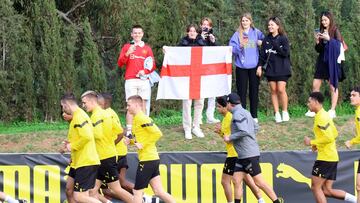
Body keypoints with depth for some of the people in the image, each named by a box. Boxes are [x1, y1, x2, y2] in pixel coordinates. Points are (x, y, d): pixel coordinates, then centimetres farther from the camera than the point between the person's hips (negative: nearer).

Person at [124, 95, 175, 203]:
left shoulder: (141, 118, -13)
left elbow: (157, 133, -22)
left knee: (137, 192, -2)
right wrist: (130, 141, 8)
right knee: (159, 191, 8)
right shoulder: (137, 118, 16)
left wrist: (142, 145, -19)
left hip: (147, 160, -9)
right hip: (153, 159, 9)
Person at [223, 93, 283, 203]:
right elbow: (256, 127, 24)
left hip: (249, 155, -10)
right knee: (236, 180, 7)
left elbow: (244, 131, -26)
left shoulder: (238, 114, -15)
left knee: (259, 182, -6)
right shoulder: (245, 112, 15)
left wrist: (230, 138, -15)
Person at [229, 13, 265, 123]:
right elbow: (232, 49, -6)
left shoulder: (257, 33, 5)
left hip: (254, 67, 1)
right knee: (242, 92, 0)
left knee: (254, 91, 6)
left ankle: (254, 116, 13)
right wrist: (240, 46, -23)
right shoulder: (237, 34, 1)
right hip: (241, 67, -1)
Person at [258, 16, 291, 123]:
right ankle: (277, 114, 7)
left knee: (281, 89, -11)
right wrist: (260, 65, -2)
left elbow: (285, 53, -12)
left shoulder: (283, 39, -3)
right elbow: (262, 54, 9)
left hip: (281, 69, -4)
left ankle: (285, 112, 3)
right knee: (273, 90, 2)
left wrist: (275, 45, -16)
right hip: (270, 68, 4)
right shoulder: (266, 39, 8)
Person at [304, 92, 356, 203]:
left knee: (316, 187, -2)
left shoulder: (320, 117, -15)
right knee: (327, 190, 9)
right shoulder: (325, 115, 15)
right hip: (332, 157, 10)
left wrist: (312, 142, -13)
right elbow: (334, 134, 24)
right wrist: (317, 144, 16)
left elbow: (329, 138, -23)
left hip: (325, 158, -10)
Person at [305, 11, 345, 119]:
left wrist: (329, 39, -20)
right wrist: (317, 41, -4)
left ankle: (332, 110, 0)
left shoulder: (335, 31, -1)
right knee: (315, 85, 1)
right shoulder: (321, 32, 13)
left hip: (332, 61, -6)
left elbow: (339, 44, -11)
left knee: (332, 85, -3)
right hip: (321, 61, 6)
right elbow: (318, 50, 15)